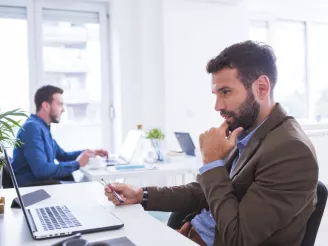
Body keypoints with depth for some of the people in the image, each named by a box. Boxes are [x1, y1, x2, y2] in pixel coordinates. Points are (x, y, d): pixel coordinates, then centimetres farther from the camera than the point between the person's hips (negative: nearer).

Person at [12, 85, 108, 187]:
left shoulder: (43, 127, 11)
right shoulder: (32, 127, -20)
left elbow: (62, 156, 24)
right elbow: (41, 170, -30)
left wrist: (90, 152, 11)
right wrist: (77, 163, -19)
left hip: (41, 181, 9)